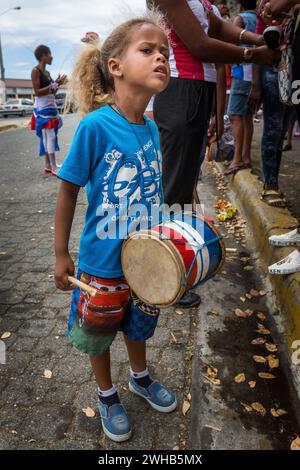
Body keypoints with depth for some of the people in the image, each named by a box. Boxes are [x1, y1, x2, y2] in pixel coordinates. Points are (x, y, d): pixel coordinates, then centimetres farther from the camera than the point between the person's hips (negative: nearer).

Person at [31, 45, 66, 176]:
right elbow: (37, 92, -15)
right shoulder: (36, 71, -8)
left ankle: (48, 165, 15)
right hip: (42, 109, -9)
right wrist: (54, 85, -15)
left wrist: (58, 84, 5)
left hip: (51, 107, 9)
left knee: (48, 137, 9)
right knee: (49, 136, -11)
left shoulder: (47, 72, 16)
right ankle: (54, 168, -10)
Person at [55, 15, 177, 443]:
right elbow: (69, 191, -13)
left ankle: (140, 378, 55)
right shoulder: (95, 125, -21)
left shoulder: (152, 129, -4)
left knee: (139, 324, 26)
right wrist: (61, 255, -8)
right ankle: (107, 395, 46)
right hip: (102, 262, -5)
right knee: (99, 333, 18)